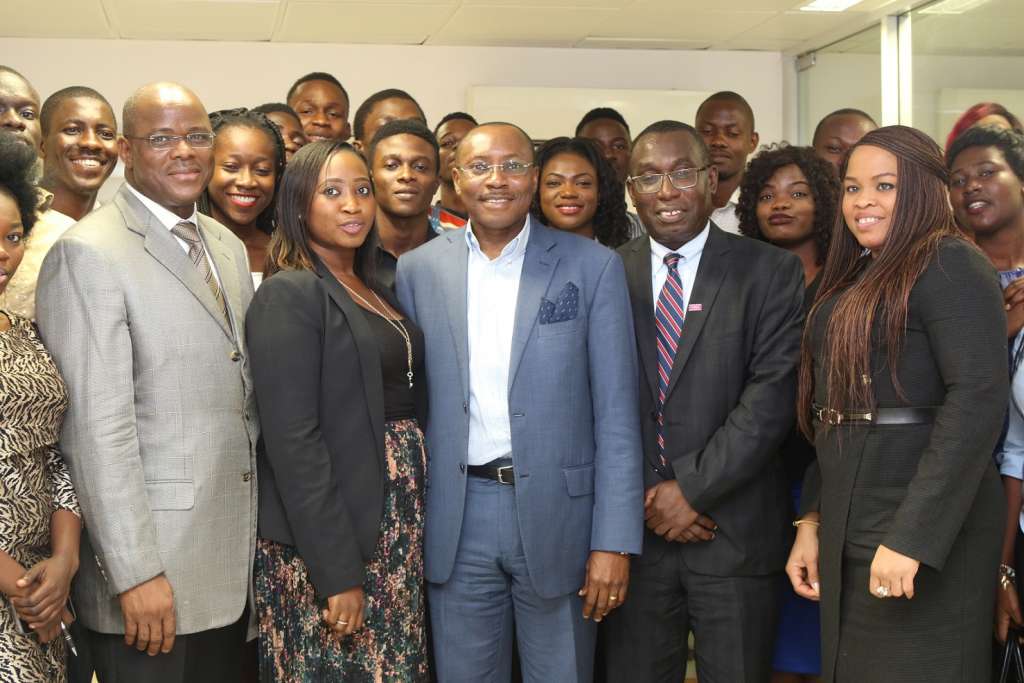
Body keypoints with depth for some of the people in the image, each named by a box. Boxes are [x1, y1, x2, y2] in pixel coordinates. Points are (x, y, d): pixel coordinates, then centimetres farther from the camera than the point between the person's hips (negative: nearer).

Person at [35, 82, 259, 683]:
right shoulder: (89, 254, -13)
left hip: (234, 554, 7)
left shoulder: (228, 246, 11)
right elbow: (99, 427, -18)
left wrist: (258, 521, 13)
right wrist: (136, 573, -19)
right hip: (153, 569, -7)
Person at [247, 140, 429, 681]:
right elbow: (293, 440, -17)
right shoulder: (288, 294, -11)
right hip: (325, 539, -7)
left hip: (393, 528, 7)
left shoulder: (374, 291, 12)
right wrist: (338, 572, -20)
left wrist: (411, 530, 7)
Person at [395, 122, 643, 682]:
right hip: (456, 521, 2)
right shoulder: (418, 269, 3)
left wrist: (614, 542, -9)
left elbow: (616, 414, -4)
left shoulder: (593, 267, -3)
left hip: (558, 510, -1)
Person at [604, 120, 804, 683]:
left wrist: (691, 487, -13)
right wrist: (647, 501, -5)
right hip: (635, 527, 2)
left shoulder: (771, 271, -1)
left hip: (736, 528, -2)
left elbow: (772, 396, -9)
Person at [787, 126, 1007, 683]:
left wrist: (911, 536, -24)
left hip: (922, 529, -8)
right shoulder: (856, 280, 15)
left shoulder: (950, 265, -10)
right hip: (847, 526, 8)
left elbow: (979, 398, -20)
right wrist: (812, 521, 12)